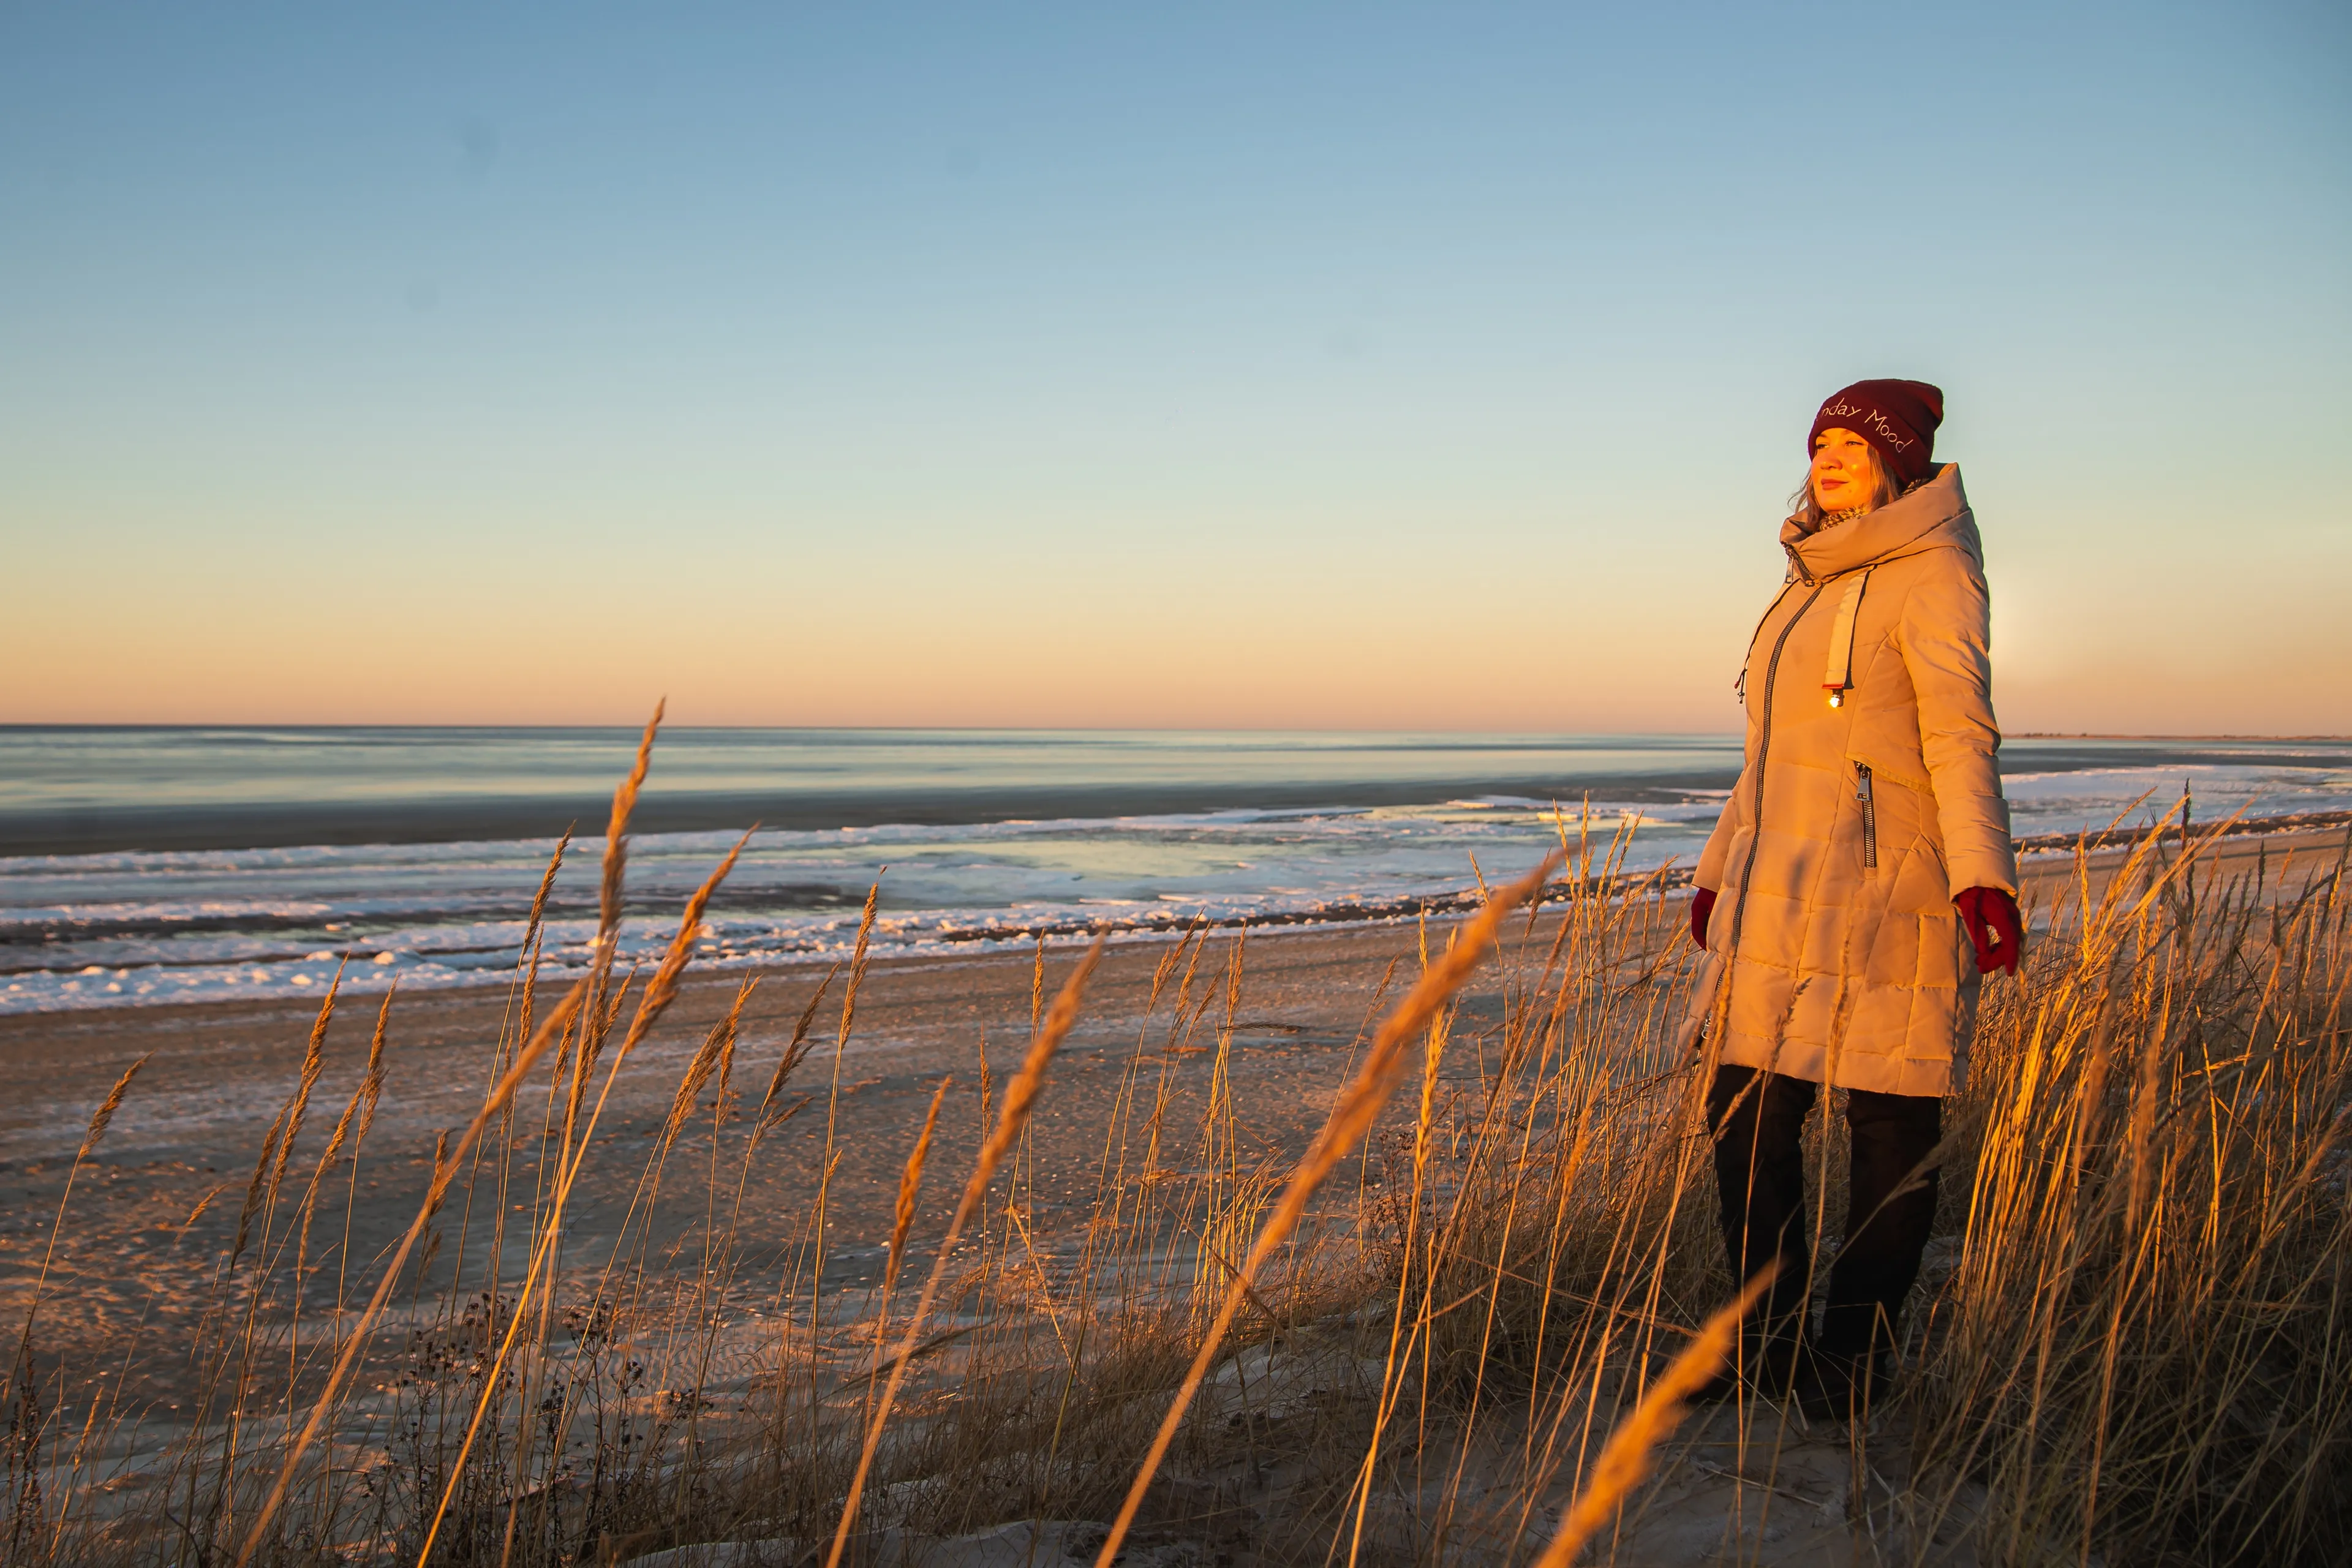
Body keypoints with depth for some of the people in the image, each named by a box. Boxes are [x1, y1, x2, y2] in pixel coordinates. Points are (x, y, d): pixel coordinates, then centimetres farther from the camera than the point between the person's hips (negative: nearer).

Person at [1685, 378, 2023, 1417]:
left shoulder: (1929, 569, -4)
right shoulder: (1818, 580, 20)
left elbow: (1960, 727, -16)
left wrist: (1982, 877, -27)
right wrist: (1722, 869, 26)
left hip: (1882, 896, -8)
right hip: (1784, 902, 8)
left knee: (1892, 1130, 3)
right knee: (1745, 1112, 6)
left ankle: (1855, 1360, 15)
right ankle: (1772, 1347, 19)